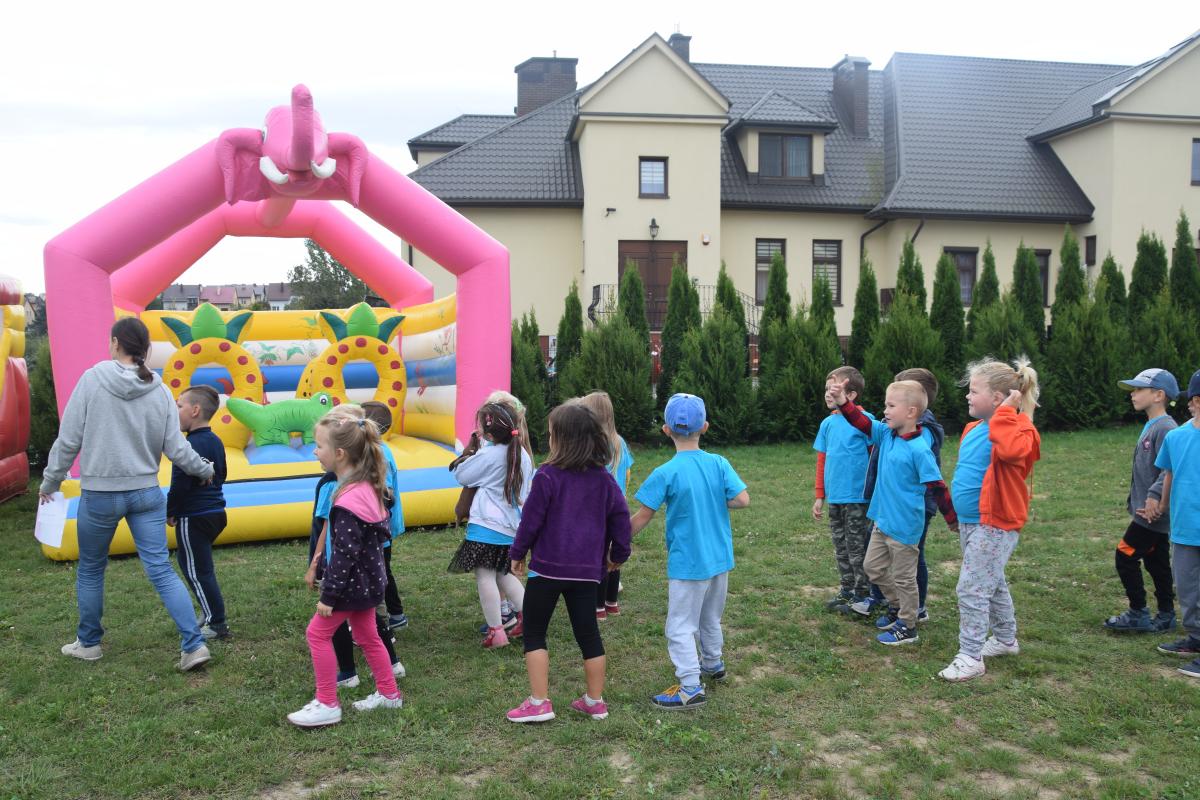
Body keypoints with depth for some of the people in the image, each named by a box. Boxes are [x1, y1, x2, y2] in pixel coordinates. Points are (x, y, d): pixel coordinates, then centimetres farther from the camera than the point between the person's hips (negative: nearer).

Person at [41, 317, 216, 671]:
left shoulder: (93, 379, -9)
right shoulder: (159, 390, -2)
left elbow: (69, 439, -6)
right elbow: (175, 449, -2)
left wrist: (50, 481, 7)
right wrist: (205, 470, 15)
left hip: (99, 494, -2)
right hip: (146, 493, 2)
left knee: (90, 570, 18)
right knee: (161, 570, 3)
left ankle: (88, 643, 34)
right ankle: (194, 644, -2)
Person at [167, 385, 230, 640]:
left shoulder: (192, 445, -21)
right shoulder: (215, 441, 9)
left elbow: (180, 484, -22)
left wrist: (170, 512, -7)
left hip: (194, 518, -10)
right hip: (215, 512, 10)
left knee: (197, 571, -1)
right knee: (201, 567, 21)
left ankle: (217, 624, 5)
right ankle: (211, 614, 27)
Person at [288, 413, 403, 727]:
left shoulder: (348, 501, -26)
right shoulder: (368, 488, 3)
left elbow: (344, 554, -26)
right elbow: (383, 531, 13)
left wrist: (328, 595, -19)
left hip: (353, 582, -9)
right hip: (368, 578, 9)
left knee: (318, 632, 3)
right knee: (366, 635, 20)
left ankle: (327, 705, 10)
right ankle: (389, 693, 30)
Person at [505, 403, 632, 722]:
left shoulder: (547, 476, -12)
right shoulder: (604, 479, 2)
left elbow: (531, 519, -8)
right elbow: (621, 517, 6)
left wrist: (518, 553, 7)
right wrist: (618, 554, 20)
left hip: (547, 566, -5)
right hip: (587, 569, 5)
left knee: (534, 633, 8)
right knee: (588, 632, 14)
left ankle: (539, 703, 7)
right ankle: (595, 701, 23)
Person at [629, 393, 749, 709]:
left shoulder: (665, 473, -17)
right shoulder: (719, 464, -6)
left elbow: (642, 517, -14)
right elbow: (742, 499, -13)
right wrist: (715, 502, 5)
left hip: (687, 563, -6)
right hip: (719, 559, 6)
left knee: (681, 626, 4)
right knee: (711, 618, 25)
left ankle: (691, 688, 5)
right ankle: (713, 664, 42)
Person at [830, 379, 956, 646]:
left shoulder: (919, 449, -21)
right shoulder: (886, 434, 0)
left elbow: (937, 487, -17)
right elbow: (863, 423, 1)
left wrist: (952, 520, -11)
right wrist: (843, 402, -16)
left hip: (904, 526, -8)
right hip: (882, 519, 8)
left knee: (903, 577, 6)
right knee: (872, 566, 19)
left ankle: (907, 627, 22)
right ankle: (896, 606, 38)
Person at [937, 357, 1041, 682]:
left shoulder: (1017, 429, -17)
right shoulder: (973, 429, 8)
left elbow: (1011, 449, -43)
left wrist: (1006, 412, -31)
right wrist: (956, 515, 17)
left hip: (995, 525, -9)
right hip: (969, 521, 9)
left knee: (971, 589, -7)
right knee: (992, 583, 22)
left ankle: (970, 657, 4)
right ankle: (1006, 639, 40)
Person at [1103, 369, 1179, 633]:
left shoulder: (1165, 428, -17)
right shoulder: (1150, 426, 14)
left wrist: (1154, 496, -29)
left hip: (1152, 514, -10)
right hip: (1148, 512, 10)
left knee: (1126, 557, -4)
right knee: (1157, 563, 15)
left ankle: (1138, 614, 5)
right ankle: (1166, 616, 23)